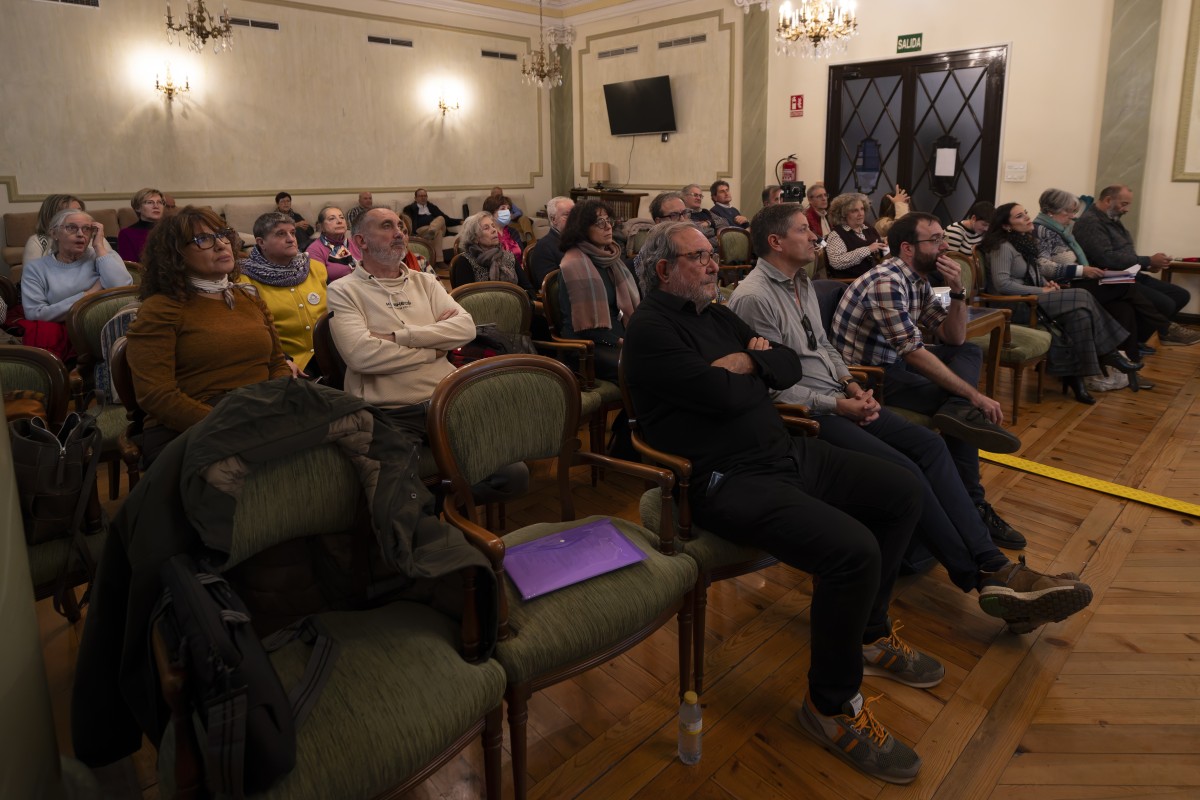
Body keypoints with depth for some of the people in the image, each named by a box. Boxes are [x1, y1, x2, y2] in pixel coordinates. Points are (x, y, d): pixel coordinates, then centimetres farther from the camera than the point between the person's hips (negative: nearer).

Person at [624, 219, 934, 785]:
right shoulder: (651, 330, -11)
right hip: (728, 479, -10)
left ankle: (869, 632, 28)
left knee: (902, 492, 11)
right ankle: (832, 704, -3)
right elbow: (724, 395, -21)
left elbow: (790, 365, 14)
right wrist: (757, 369, 1)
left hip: (788, 452, 10)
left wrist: (748, 361, -7)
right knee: (854, 549, -27)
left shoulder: (717, 315, 18)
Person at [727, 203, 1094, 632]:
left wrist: (849, 383, 5)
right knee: (903, 469, -23)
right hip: (802, 414, -9)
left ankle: (994, 566, -15)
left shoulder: (802, 282, 17)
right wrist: (837, 406, -15)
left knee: (929, 444, -10)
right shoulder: (753, 298, -13)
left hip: (835, 399, 9)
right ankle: (978, 578, -10)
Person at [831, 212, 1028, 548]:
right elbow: (914, 353, -26)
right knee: (959, 396, -15)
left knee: (970, 352, 9)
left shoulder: (918, 281, 8)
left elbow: (954, 339, 10)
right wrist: (974, 396, -24)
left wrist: (957, 291, -7)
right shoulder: (887, 281, -20)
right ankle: (972, 505, -4)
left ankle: (958, 410, -19)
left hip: (893, 362, 10)